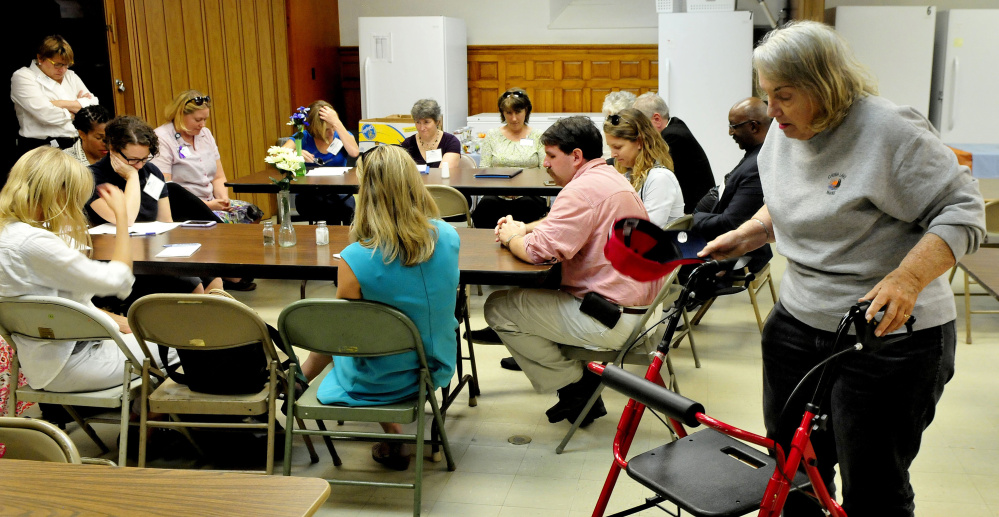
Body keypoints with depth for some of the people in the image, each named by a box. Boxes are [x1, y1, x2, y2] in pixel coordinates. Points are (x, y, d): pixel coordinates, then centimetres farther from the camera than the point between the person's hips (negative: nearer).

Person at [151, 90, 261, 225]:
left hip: (211, 202, 8)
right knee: (223, 220, -33)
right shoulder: (161, 140, -9)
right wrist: (206, 204, -20)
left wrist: (223, 198, -4)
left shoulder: (205, 134, 16)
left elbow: (219, 177, 18)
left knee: (252, 212, -14)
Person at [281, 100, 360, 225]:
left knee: (348, 205, -34)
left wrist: (336, 122, -16)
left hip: (338, 192, 1)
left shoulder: (342, 136, 7)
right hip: (308, 195, -1)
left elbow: (354, 152, -15)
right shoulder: (304, 137, 5)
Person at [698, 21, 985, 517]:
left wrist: (905, 280, -30)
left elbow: (963, 211, -17)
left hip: (887, 335, -7)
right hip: (797, 323, 7)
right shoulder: (784, 133, 5)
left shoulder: (891, 130, -18)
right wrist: (744, 236, 6)